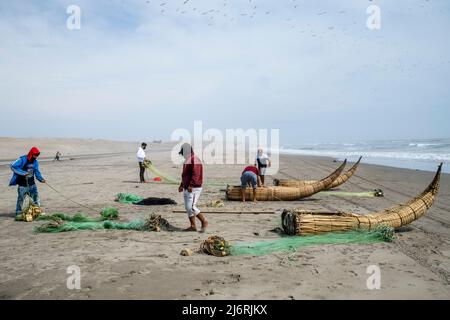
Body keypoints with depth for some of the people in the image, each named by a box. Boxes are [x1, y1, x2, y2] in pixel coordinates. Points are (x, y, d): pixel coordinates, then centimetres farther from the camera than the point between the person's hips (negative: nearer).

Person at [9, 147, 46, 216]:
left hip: (32, 184, 5)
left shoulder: (35, 162, 3)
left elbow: (37, 172, 8)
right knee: (21, 199, 4)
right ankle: (18, 213, 19)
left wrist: (41, 179, -9)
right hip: (22, 185, -5)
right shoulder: (23, 160, -16)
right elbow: (13, 166, -22)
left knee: (36, 197, 8)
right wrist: (23, 173, -28)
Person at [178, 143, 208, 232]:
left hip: (194, 188, -10)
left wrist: (191, 185, -29)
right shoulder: (187, 160, 18)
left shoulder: (195, 160, -15)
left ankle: (204, 222, 0)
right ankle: (193, 226, 16)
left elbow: (196, 175, -24)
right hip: (187, 188, 10)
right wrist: (182, 185, 24)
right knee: (187, 207, 10)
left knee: (191, 207, -14)